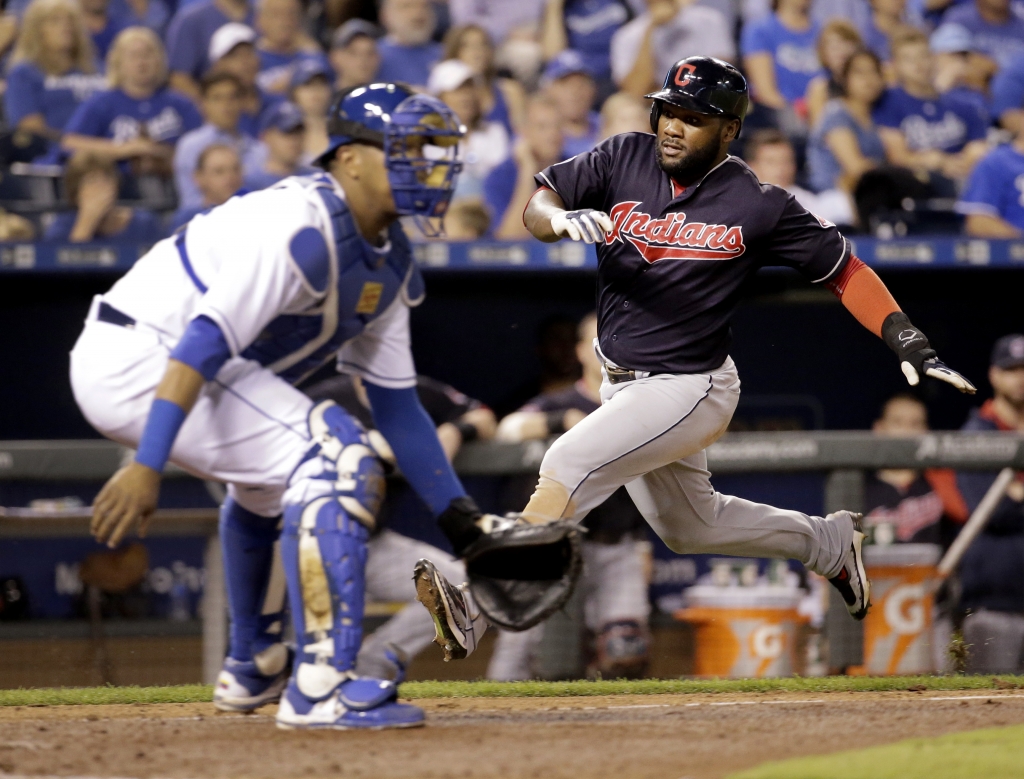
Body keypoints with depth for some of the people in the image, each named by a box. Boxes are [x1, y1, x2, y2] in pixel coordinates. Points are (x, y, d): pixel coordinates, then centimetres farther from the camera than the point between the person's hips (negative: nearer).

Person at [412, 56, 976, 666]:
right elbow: (537, 204, -4)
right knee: (689, 527, 24)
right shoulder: (624, 160, -3)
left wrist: (908, 341, -16)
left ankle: (482, 604, -29)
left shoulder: (759, 205, -13)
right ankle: (830, 543, 45)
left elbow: (843, 269, -6)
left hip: (691, 391, -7)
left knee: (569, 463, -26)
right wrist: (563, 221, -29)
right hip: (622, 384, 7)